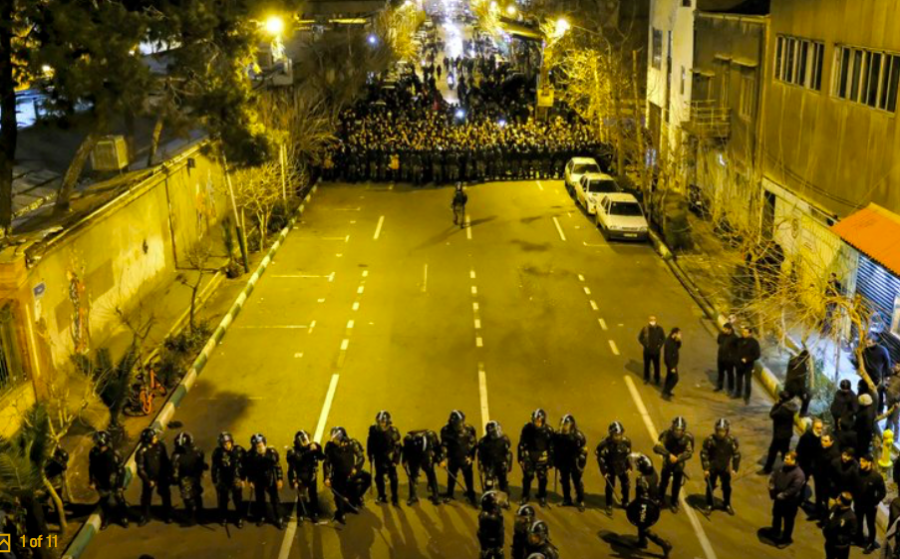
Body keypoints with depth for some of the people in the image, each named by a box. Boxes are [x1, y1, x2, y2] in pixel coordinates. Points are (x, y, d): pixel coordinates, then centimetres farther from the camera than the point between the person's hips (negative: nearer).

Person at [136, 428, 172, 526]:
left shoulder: (160, 445, -11)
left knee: (166, 496, 11)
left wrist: (169, 473, 5)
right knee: (146, 498, 11)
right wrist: (148, 481, -16)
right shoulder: (142, 452, -22)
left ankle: (167, 516, 28)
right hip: (149, 478, -3)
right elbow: (140, 469, -15)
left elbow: (166, 461, 2)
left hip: (162, 476, 3)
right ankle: (145, 517, 31)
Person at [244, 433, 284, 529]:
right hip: (258, 480, 1)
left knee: (275, 499, 5)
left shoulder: (272, 452, -16)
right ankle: (260, 517, 36)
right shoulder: (250, 455, -16)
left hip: (271, 479, -1)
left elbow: (278, 466, -7)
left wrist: (280, 479, -6)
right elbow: (248, 469, -3)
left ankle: (279, 519, 16)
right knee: (259, 499, 16)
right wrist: (250, 481, -3)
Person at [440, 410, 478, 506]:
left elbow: (473, 443, -5)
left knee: (468, 477, 7)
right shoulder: (446, 430, -15)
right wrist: (443, 459, -12)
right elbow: (444, 445, -8)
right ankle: (449, 495, 35)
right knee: (451, 476, 15)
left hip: (466, 458, -1)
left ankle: (471, 495, 25)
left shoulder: (469, 429, -16)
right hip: (453, 458, 1)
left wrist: (471, 457, -9)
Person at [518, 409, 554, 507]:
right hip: (528, 455, 0)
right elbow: (521, 444, -2)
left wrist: (550, 461, 0)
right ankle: (525, 497, 22)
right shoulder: (527, 428, -10)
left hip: (542, 457, 0)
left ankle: (542, 497, 24)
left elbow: (551, 447, -2)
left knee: (542, 478, 6)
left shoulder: (548, 430, -10)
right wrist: (520, 458, -1)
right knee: (527, 477, 4)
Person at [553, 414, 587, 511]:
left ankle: (580, 502, 14)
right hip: (563, 462, 4)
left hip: (574, 463, -4)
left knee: (577, 482, 2)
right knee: (565, 481, 14)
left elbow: (583, 449, -10)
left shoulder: (578, 435, -15)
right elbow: (555, 449, 8)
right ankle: (567, 500, 29)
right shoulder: (558, 435, -3)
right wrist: (555, 461, 10)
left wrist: (581, 462, -13)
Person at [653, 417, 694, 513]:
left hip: (679, 464, 1)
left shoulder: (687, 437, -21)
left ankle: (674, 503, 31)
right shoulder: (667, 434, -25)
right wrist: (669, 454, -43)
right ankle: (660, 498, 39)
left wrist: (678, 458, -35)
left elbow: (689, 452, -19)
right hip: (667, 462, -1)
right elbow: (657, 447, -31)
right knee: (664, 482, 11)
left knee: (677, 484, 9)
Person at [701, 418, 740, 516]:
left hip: (725, 468, 2)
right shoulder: (710, 439, -23)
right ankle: (709, 505, 27)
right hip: (712, 468, -1)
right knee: (710, 487, 8)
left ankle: (727, 505, 33)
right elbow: (704, 453, -12)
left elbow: (737, 454, -4)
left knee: (727, 487, 10)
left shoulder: (732, 440, -18)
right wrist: (705, 469, -12)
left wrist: (734, 469, -4)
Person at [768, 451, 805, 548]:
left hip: (790, 502, -6)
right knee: (776, 516, 24)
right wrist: (772, 492, -9)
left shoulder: (799, 474, -25)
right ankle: (775, 534, 47)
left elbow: (794, 489, -27)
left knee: (788, 521, 13)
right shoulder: (781, 468, -5)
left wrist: (782, 495, -23)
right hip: (778, 499, 6)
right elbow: (772, 479, 3)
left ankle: (786, 539, 32)